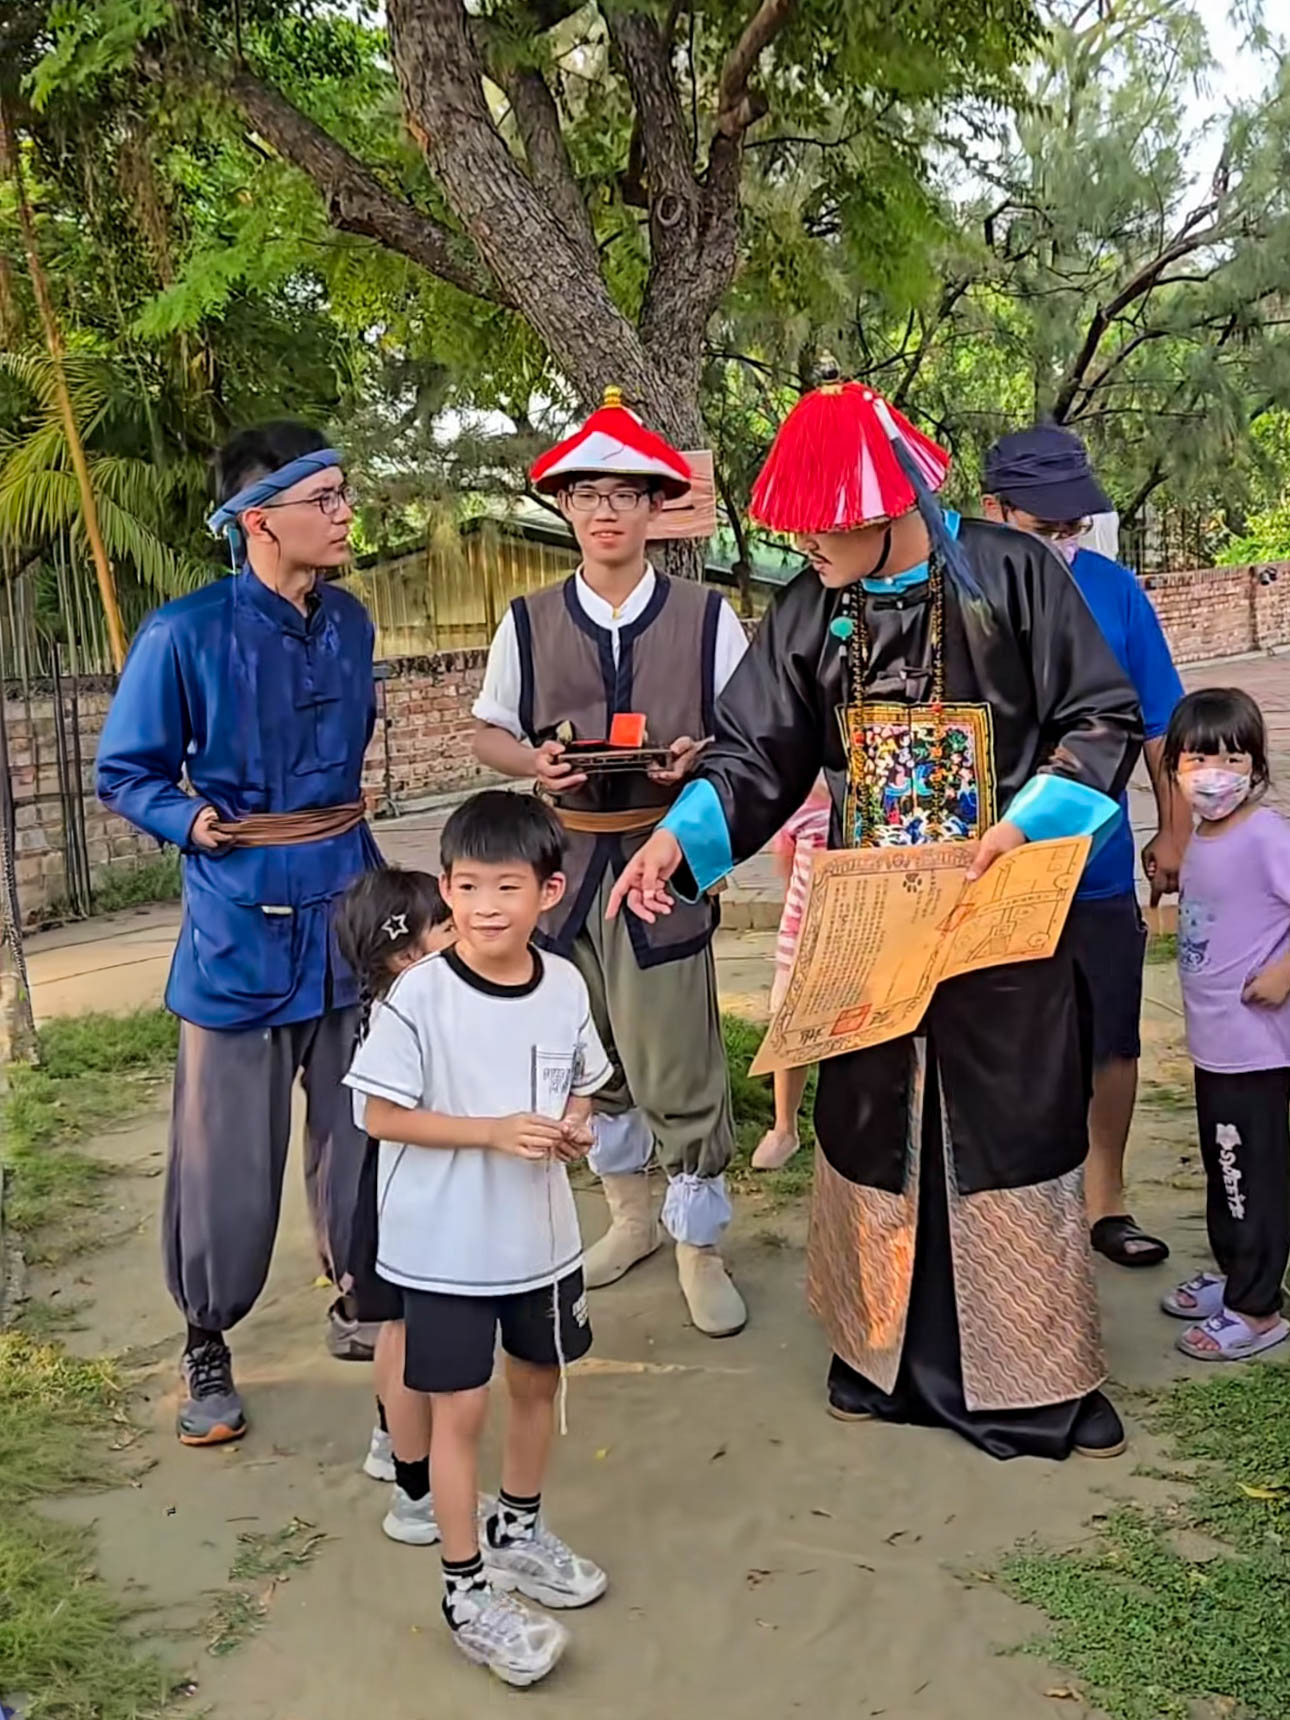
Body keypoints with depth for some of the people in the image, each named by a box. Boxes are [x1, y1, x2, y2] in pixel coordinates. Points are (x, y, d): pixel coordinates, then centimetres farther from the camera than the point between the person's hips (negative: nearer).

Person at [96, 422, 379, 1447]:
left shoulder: (350, 623, 6)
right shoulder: (187, 635, -13)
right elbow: (126, 773, -5)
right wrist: (190, 820, -21)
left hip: (349, 919, 5)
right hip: (240, 932, -5)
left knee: (364, 1137, 13)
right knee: (228, 1159, 3)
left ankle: (362, 1305, 35)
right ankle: (207, 1345, 24)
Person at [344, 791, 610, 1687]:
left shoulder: (566, 985, -6)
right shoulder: (417, 996, -19)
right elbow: (381, 1114, -15)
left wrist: (574, 1127, -14)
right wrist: (493, 1131, -25)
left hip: (541, 1233, 5)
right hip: (443, 1245, -5)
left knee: (538, 1380, 20)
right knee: (461, 1409, 4)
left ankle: (518, 1530, 44)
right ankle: (467, 1591, 21)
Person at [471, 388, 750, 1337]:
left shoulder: (707, 617, 0)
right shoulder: (528, 623, 5)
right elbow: (489, 733, 10)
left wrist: (696, 759, -17)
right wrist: (536, 761, -11)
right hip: (567, 859, 3)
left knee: (678, 1064, -3)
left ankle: (699, 1242, 16)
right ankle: (631, 1209, 36)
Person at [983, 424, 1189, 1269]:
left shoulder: (1113, 589, -4)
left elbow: (1159, 722, 5)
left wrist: (1174, 829, 6)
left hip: (1098, 871, 2)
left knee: (1113, 1043, 13)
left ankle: (1106, 1200, 32)